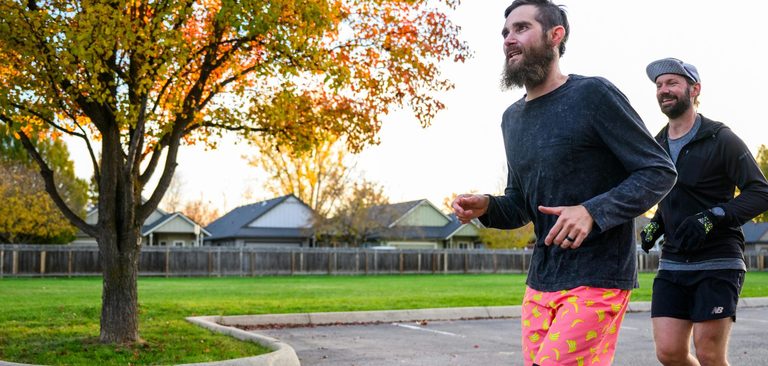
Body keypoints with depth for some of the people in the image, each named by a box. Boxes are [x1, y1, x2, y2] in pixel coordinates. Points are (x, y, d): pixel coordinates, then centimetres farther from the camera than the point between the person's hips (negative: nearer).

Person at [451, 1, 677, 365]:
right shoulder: (512, 117, 12)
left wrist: (592, 212, -23)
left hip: (597, 279, -7)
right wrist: (486, 208, -2)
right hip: (540, 281, 7)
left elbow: (660, 171, -10)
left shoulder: (593, 94, -9)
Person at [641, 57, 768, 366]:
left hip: (718, 264, -5)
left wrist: (711, 219, -23)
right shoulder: (657, 146, 12)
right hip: (672, 263, 5)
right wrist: (654, 226, 6)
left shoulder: (721, 139, -6)